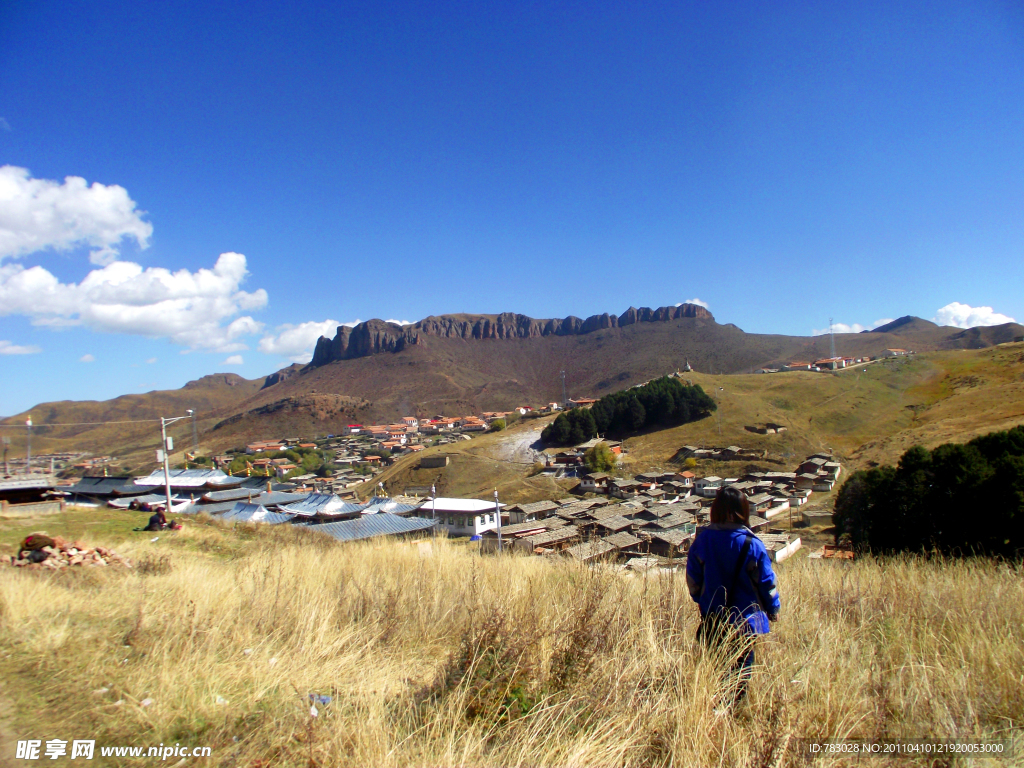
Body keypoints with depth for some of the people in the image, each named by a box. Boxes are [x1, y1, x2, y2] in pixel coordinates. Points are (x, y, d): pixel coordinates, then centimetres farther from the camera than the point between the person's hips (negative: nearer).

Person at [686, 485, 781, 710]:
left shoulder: (702, 540, -8)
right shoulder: (752, 544, -16)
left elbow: (692, 578, 1)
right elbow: (767, 582, -7)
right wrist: (773, 608, 11)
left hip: (712, 618, 3)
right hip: (745, 618, -3)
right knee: (740, 667, 12)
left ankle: (713, 707, 23)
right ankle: (727, 709, 11)